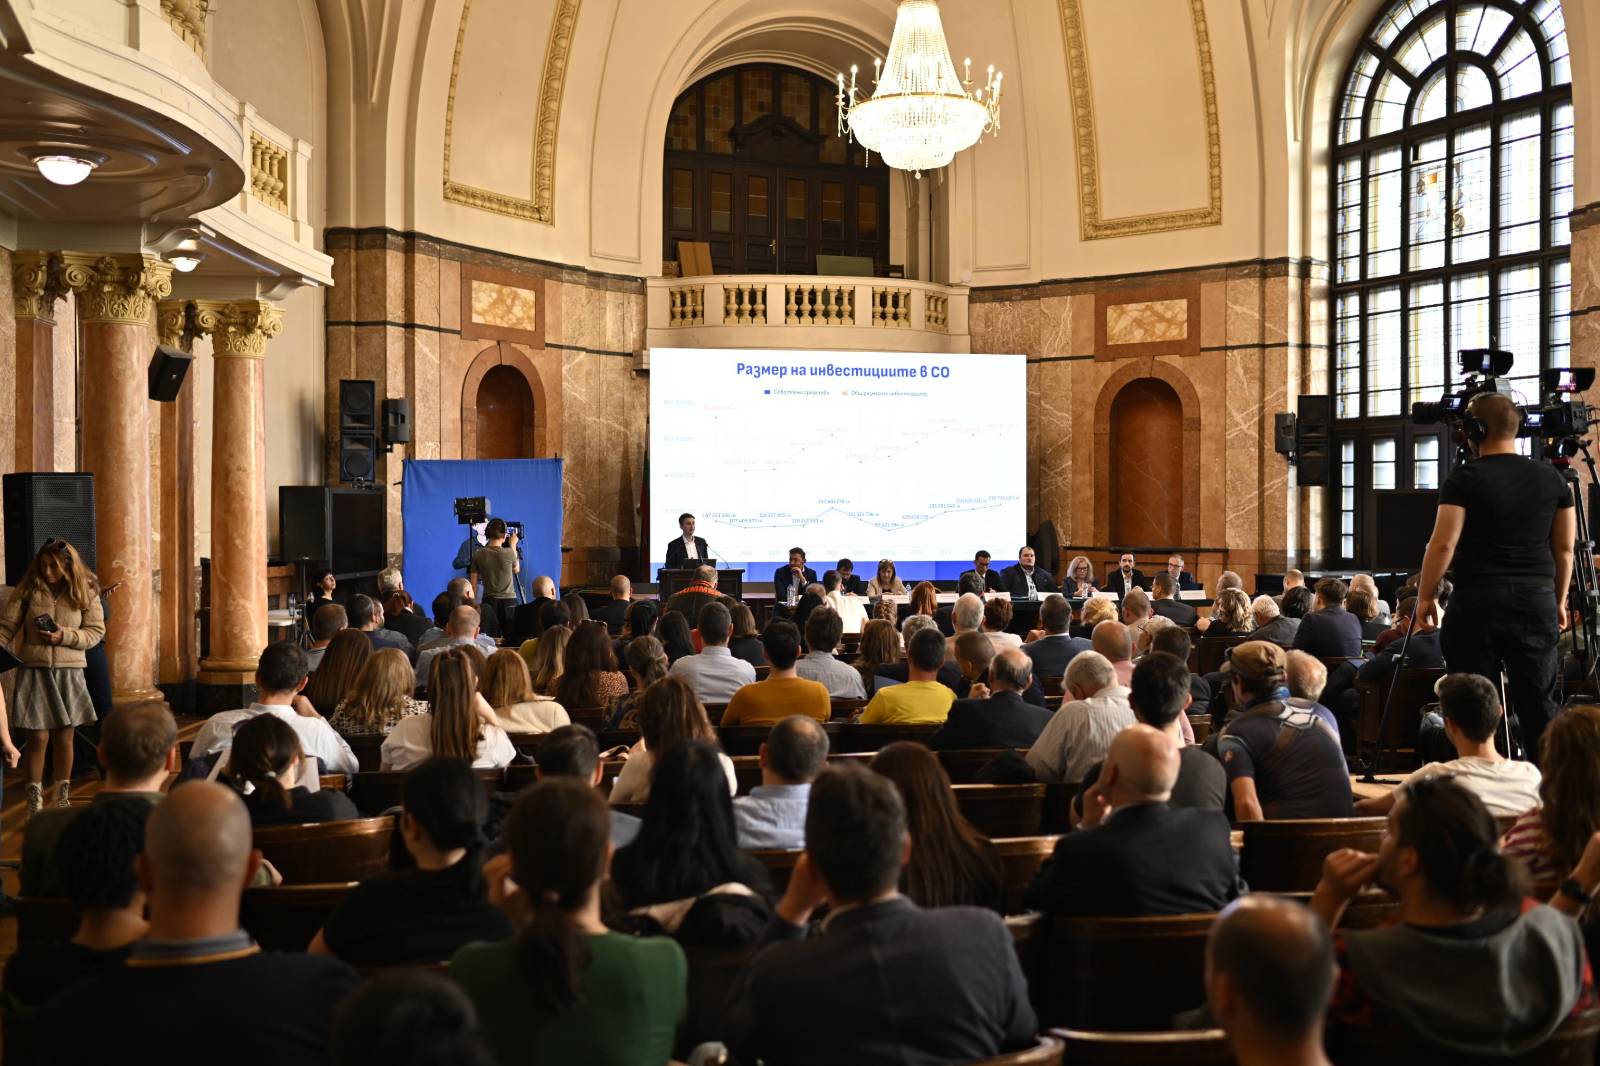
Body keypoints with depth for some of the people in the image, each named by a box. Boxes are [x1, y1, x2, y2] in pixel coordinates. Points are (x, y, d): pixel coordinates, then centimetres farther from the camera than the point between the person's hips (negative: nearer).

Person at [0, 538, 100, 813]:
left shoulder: (86, 592, 1)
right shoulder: (27, 589, 0)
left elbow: (96, 631, 0)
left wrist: (64, 636, -14)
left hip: (69, 674, 1)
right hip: (34, 672, -1)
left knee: (64, 739, 8)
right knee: (38, 739, -2)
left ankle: (62, 800, 21)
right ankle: (35, 803, 10)